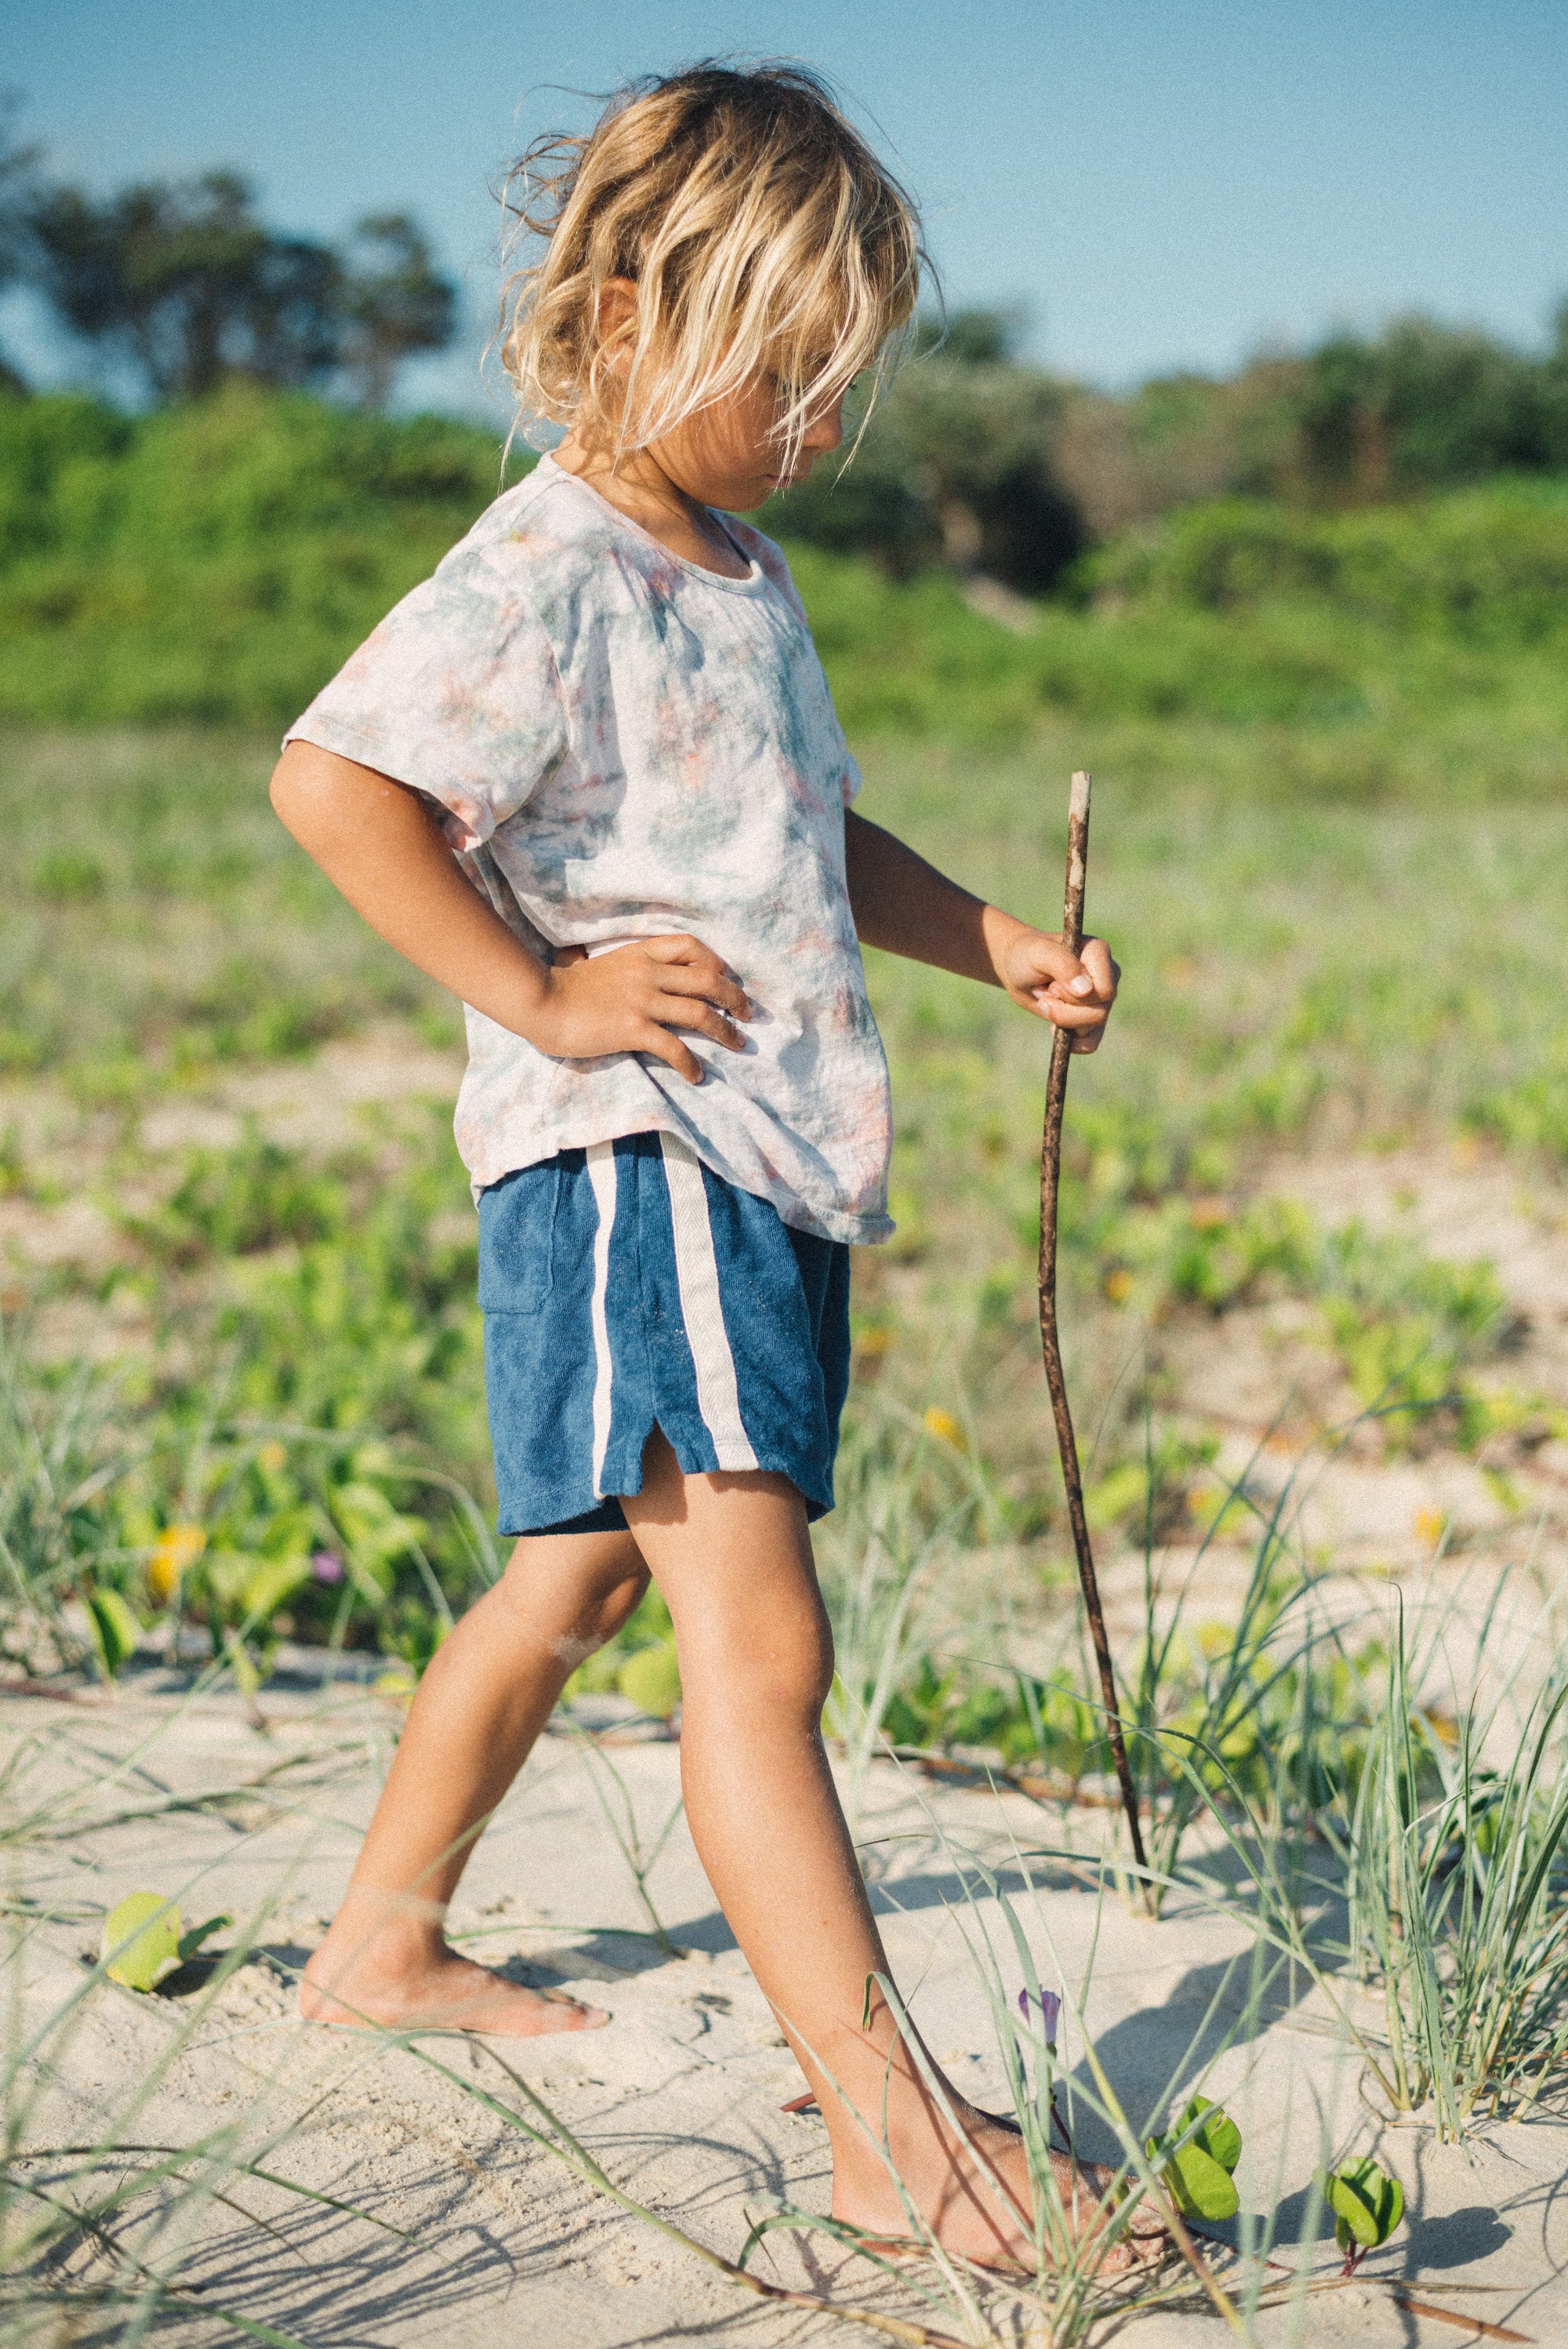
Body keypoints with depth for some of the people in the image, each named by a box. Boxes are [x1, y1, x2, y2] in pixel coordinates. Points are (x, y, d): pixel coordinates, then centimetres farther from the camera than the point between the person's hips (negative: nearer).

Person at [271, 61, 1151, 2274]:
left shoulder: (744, 577, 18)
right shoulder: (543, 575, -13)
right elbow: (330, 781, -23)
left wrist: (992, 942, 17)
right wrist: (538, 992, -20)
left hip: (768, 1160, 10)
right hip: (625, 1156, -10)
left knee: (580, 1577, 21)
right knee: (757, 1633, -14)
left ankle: (385, 1943, 38)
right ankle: (892, 2131, -14)